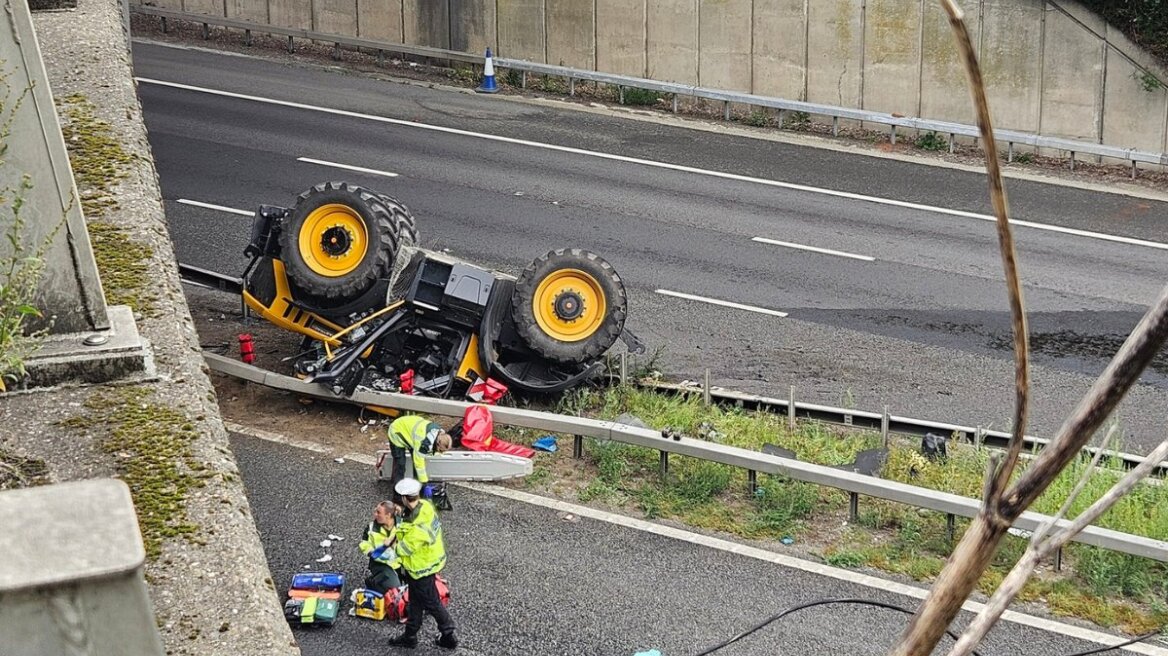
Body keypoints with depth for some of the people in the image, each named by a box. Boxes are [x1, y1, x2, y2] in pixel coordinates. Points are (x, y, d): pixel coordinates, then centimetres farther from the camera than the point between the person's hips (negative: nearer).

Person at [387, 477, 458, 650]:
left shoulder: (417, 527, -39)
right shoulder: (425, 506, -12)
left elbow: (405, 549, -23)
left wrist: (395, 546, -5)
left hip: (421, 568, -9)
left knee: (432, 603, 12)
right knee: (415, 601, 24)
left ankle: (449, 636, 30)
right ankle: (410, 636, 40)